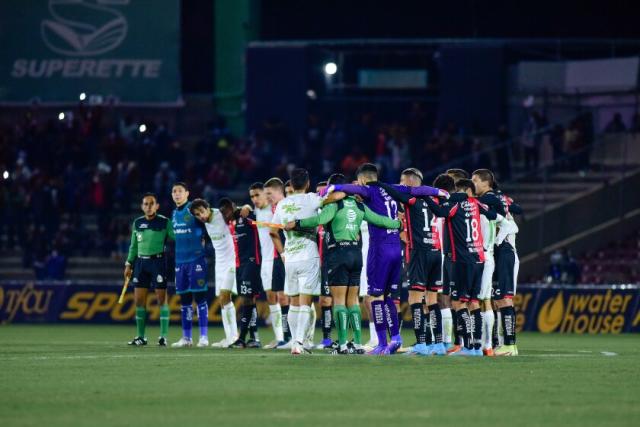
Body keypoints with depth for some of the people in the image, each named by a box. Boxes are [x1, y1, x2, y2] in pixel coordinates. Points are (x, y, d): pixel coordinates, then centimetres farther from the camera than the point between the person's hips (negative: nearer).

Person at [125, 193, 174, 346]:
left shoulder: (164, 222, -3)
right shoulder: (137, 223, 11)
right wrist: (129, 264, 15)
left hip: (158, 261, -5)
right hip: (141, 262, 5)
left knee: (162, 299, -4)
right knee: (139, 300, 3)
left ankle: (163, 337, -1)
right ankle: (140, 337, 11)